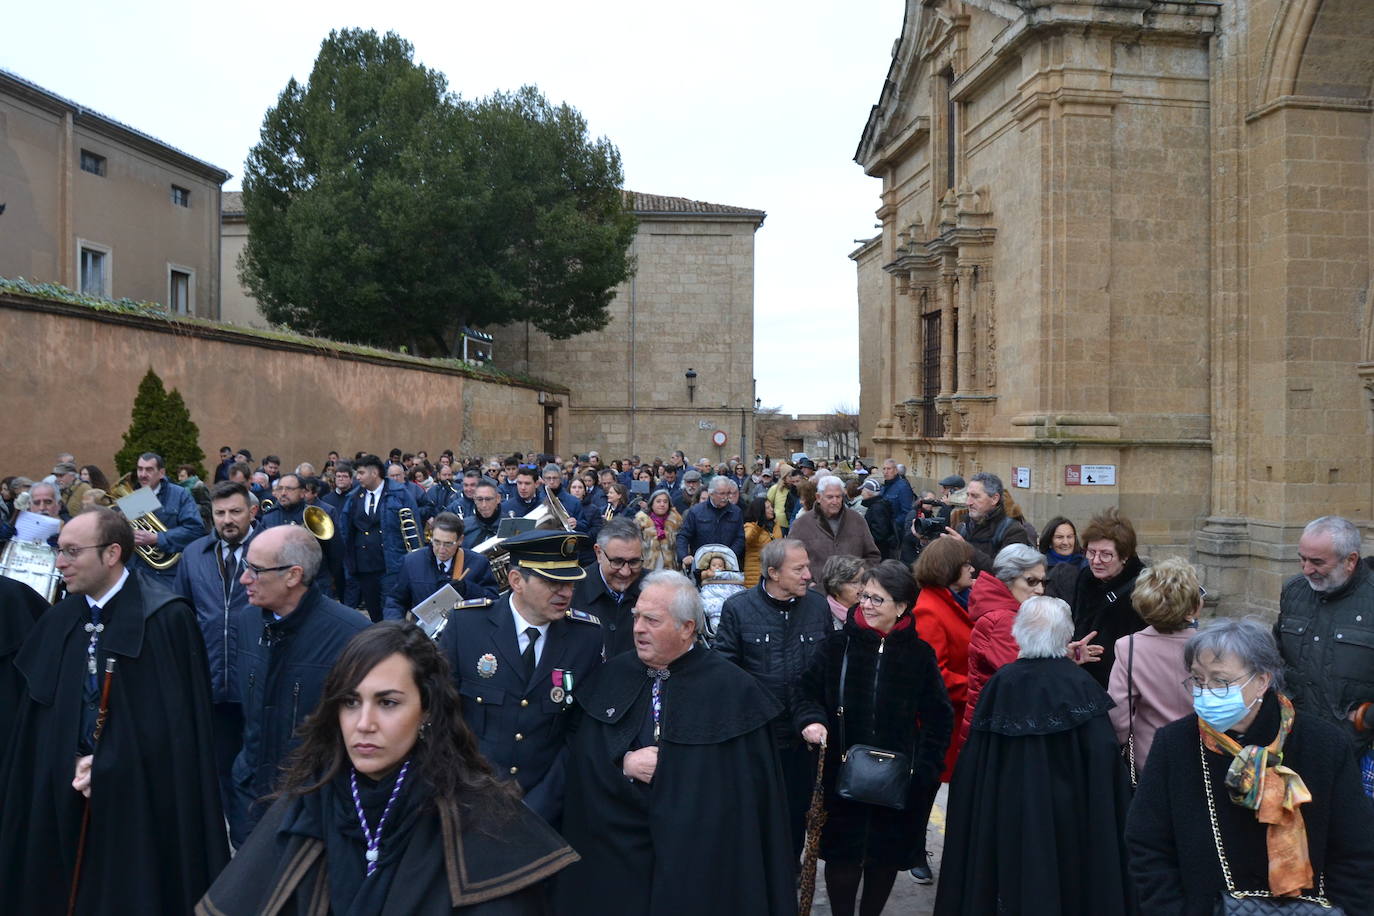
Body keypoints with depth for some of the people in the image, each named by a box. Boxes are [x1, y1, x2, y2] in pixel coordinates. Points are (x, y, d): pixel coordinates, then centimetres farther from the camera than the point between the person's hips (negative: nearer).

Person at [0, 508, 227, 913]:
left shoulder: (168, 619, -13)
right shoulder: (56, 622, 6)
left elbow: (175, 718, -13)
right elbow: (37, 715, 7)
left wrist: (106, 770, -13)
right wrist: (72, 765, -8)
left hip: (142, 801, -5)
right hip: (68, 800, 5)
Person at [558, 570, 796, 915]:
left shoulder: (732, 690, -11)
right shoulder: (613, 675, 1)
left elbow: (751, 789, -10)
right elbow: (583, 755, 4)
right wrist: (622, 764, -14)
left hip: (699, 855, -3)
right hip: (615, 847, 3)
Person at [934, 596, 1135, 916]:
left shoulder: (1000, 683, -9)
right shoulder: (1080, 684, -13)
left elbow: (973, 766, -5)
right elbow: (1104, 763, -15)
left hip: (1006, 817, 1)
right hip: (1068, 818, -1)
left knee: (1012, 882, 14)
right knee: (1064, 884, 13)